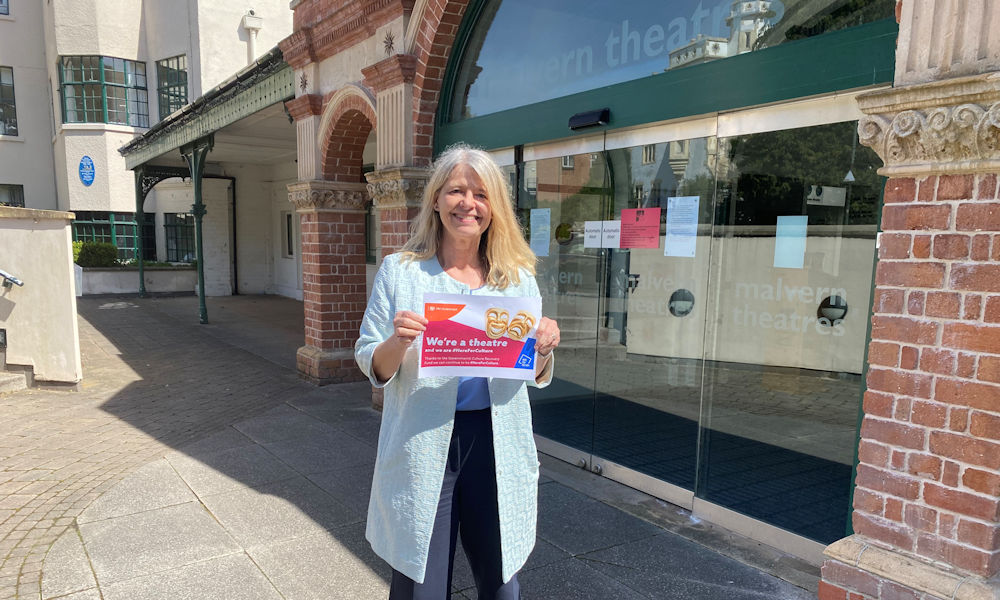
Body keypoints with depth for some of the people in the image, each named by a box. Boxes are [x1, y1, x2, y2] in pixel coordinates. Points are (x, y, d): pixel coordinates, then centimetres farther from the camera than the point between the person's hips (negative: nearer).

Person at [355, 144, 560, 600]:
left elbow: (536, 377, 9)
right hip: (422, 447, -2)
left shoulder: (518, 278, 4)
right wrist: (397, 341, -21)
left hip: (497, 444, 2)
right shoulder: (400, 271, -2)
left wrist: (544, 346, -12)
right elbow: (371, 366, 0)